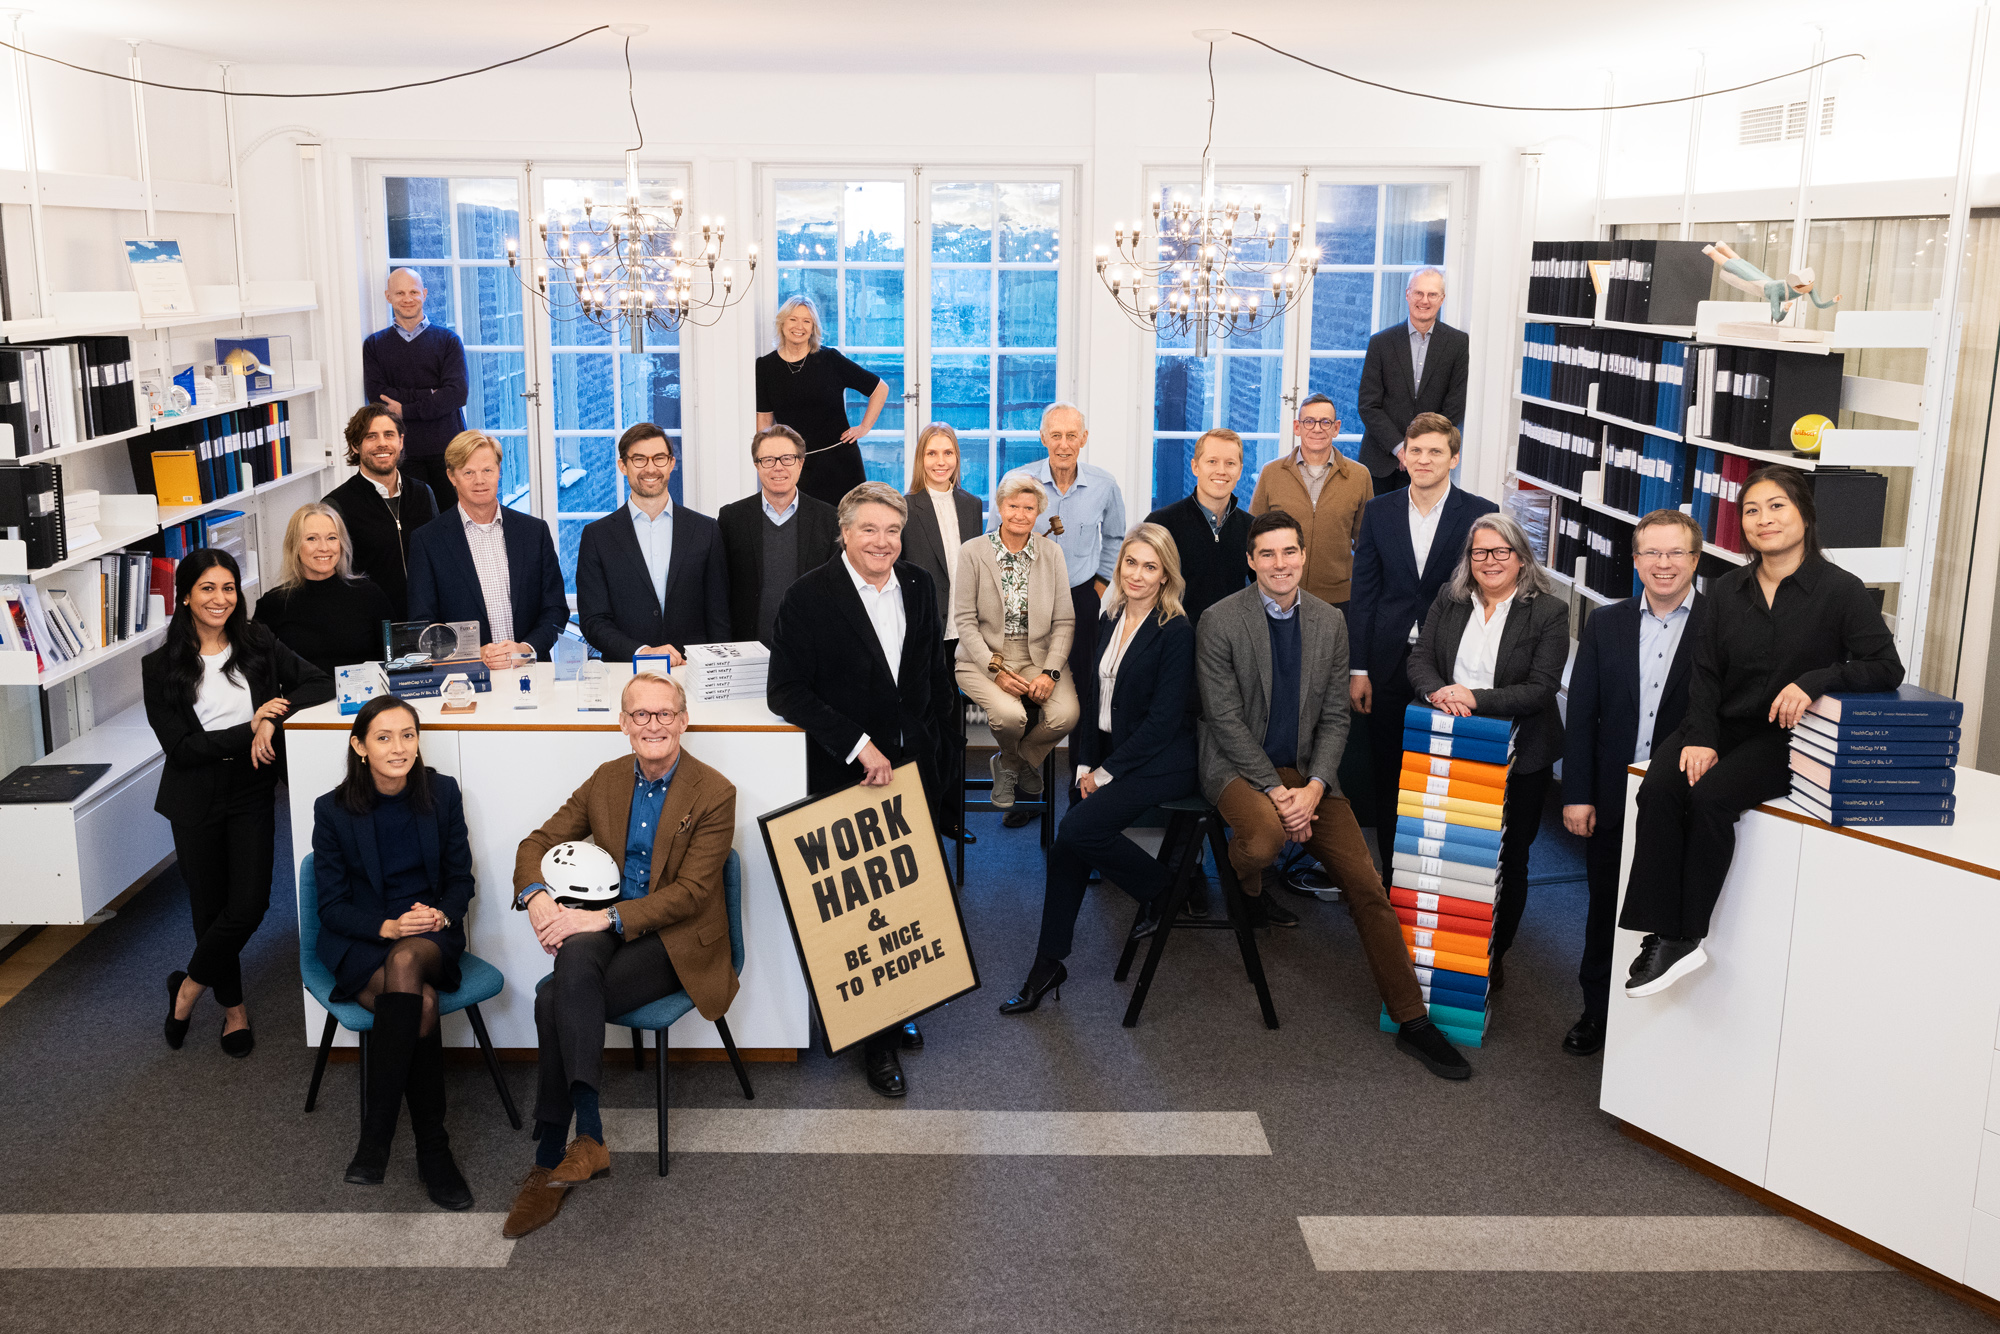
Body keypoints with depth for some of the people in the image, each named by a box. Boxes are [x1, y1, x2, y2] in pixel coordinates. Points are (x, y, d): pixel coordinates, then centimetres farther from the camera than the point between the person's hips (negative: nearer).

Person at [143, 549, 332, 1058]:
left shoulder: (257, 645, 3)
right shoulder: (161, 667, -3)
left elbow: (320, 685, -3)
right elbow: (179, 745, -9)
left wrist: (273, 718, -18)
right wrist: (248, 731, -17)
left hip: (251, 792, 1)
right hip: (196, 799, -1)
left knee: (250, 903, -9)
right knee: (211, 906, 8)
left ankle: (189, 987, 16)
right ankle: (233, 1006, 28)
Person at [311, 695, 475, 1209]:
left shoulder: (442, 792, 1)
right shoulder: (333, 810, -4)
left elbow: (460, 877, 8)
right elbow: (332, 905, -1)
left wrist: (441, 914, -14)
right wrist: (387, 927, -20)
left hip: (431, 935, 1)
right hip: (358, 943, -1)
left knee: (406, 961, -36)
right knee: (421, 1002, -33)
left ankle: (375, 1138, -33)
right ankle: (431, 1151, -25)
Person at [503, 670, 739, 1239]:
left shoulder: (714, 793, -8)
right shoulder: (605, 780, 8)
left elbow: (690, 892, -14)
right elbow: (538, 843, 9)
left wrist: (605, 918, -24)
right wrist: (537, 897, -15)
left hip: (679, 940, -4)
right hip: (608, 927, 5)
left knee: (556, 1003, -27)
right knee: (575, 958, -32)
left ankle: (550, 1161, -19)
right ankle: (587, 1141, -30)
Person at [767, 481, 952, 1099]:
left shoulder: (919, 587, 8)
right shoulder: (810, 597, -9)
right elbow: (786, 691, -13)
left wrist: (926, 743, 10)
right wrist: (857, 745, -17)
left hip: (911, 769, 5)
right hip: (846, 777, -5)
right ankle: (875, 1037, 12)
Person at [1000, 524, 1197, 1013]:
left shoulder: (1176, 633, -11)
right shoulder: (1110, 622, 11)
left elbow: (1163, 719, -15)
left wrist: (1106, 772, -14)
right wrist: (1085, 765, 2)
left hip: (1161, 764, -7)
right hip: (1110, 758, 7)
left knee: (1078, 829, -23)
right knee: (1070, 838, -11)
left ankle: (1168, 891, 0)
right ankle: (1049, 963, -2)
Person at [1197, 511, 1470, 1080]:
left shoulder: (1330, 622, 4)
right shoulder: (1220, 621, -9)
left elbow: (1334, 717, 4)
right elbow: (1226, 718, -12)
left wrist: (1314, 787, -12)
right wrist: (1275, 790, -19)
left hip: (1306, 768, 4)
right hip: (1239, 766, -4)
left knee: (1368, 887, -6)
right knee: (1266, 838, -36)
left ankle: (1412, 1021, 4)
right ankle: (1241, 894, 3)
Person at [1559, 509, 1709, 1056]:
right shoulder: (1605, 624, 5)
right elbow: (1581, 714, 4)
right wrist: (1577, 794, -1)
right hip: (1614, 800, 3)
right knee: (1605, 911, 15)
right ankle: (1597, 1013, 31)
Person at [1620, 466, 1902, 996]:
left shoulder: (1840, 590, -4)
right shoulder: (1726, 589, 9)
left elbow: (1887, 668, -9)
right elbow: (1705, 671, 6)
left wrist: (1813, 680, -24)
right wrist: (1701, 736, -10)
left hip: (1785, 738, -4)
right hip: (1722, 723, 4)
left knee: (1711, 795, -30)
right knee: (1658, 789, -25)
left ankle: (1687, 934, -16)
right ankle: (1662, 936, -23)